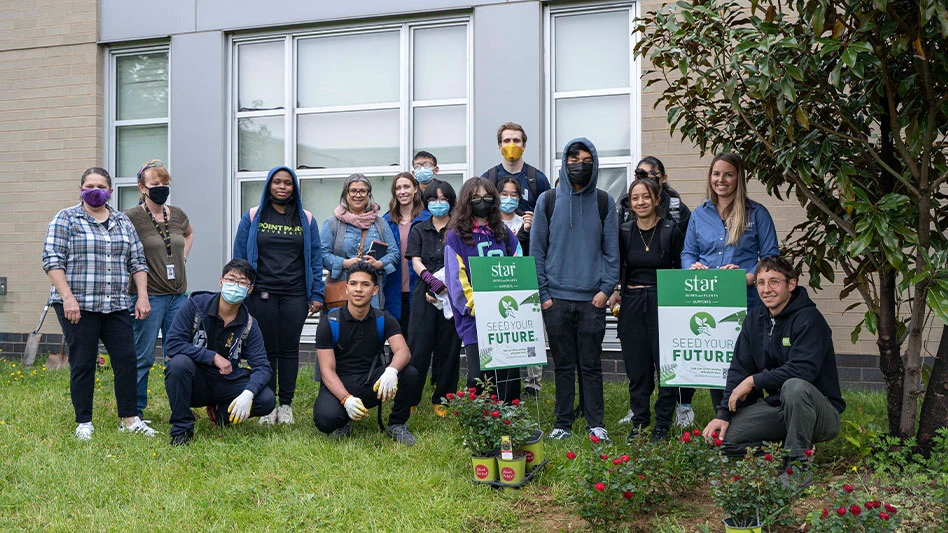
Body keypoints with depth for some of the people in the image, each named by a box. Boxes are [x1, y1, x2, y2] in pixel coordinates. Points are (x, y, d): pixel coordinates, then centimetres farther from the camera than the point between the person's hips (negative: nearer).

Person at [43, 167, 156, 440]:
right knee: (83, 364, -1)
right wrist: (68, 297, -16)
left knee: (127, 359, -1)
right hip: (78, 306, -4)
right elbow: (52, 260, -7)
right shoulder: (65, 219, 0)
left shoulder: (123, 222, 15)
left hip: (116, 306, 4)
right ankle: (83, 423, 10)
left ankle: (129, 418, 8)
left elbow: (137, 261, 14)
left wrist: (142, 296, 3)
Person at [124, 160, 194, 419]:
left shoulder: (177, 214, 9)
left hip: (178, 295, 5)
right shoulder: (131, 217, -8)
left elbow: (189, 233, 30)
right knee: (143, 357, 0)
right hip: (148, 297, -5)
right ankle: (135, 411, 12)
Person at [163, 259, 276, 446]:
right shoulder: (195, 305, -9)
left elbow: (262, 366, -9)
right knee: (180, 362, -35)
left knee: (267, 400, -21)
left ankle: (220, 412, 11)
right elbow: (173, 344, -16)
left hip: (226, 384, 2)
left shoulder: (249, 324, -3)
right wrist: (214, 357, -21)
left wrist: (248, 393, -30)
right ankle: (181, 428, -17)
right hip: (194, 381, -2)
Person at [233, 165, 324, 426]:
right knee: (266, 349, 3)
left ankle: (286, 405, 13)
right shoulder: (252, 217, 5)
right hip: (262, 294, -1)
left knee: (289, 348, 5)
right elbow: (240, 257, 6)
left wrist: (316, 295, 2)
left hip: (295, 294, 1)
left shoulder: (307, 220, 9)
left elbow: (315, 259, 8)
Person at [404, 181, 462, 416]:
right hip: (424, 295, 1)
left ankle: (441, 399, 13)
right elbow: (416, 262, 2)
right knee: (418, 347, -3)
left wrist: (445, 286, -15)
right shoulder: (418, 231, 13)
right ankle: (410, 399, 7)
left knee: (448, 348, 2)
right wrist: (431, 279, -17)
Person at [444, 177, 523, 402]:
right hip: (474, 321, -3)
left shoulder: (504, 233, 15)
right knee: (478, 377, -5)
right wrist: (476, 307, -15)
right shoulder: (456, 236, 3)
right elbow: (457, 280, -4)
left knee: (509, 374, 4)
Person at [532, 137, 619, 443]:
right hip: (556, 298, 0)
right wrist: (542, 293, -2)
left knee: (591, 365, 4)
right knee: (563, 365, 6)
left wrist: (606, 289, -4)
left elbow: (611, 251, 7)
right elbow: (537, 250, 4)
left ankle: (596, 423, 12)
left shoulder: (604, 203, 7)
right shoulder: (548, 201, 5)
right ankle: (563, 423, 15)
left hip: (592, 299, 0)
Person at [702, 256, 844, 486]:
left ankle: (799, 466, -23)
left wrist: (754, 381, -19)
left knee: (795, 386, -39)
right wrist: (723, 414, -7)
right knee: (722, 436, -12)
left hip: (822, 412, -6)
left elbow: (802, 369, -27)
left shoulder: (808, 319, -15)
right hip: (775, 406, 6)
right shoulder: (755, 319, 7)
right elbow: (739, 369, 5)